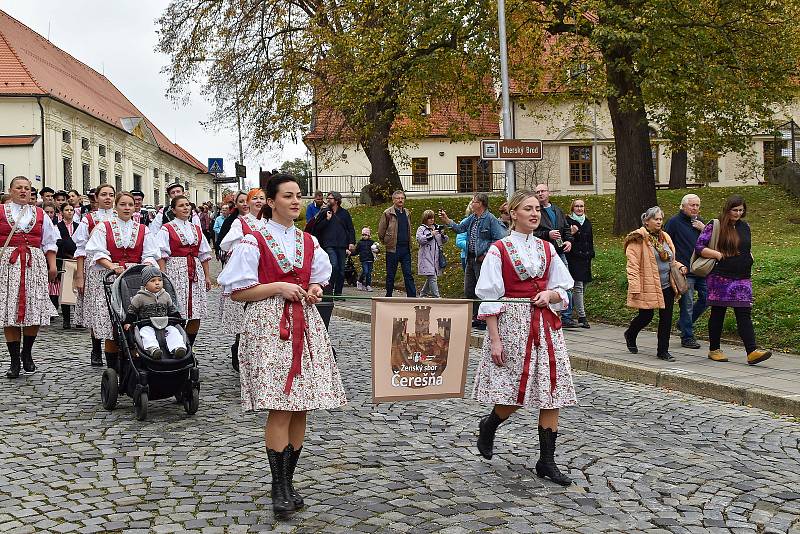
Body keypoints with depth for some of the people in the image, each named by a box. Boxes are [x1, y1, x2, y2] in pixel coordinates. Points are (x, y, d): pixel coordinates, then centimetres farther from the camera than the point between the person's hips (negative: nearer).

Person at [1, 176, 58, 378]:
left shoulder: (40, 215, 16)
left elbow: (49, 243, 16)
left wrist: (52, 265, 7)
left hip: (35, 265, 2)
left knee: (34, 311, -3)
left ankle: (27, 354, 17)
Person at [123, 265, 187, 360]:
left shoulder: (166, 296, 14)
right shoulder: (139, 298, 3)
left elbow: (173, 311, 24)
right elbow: (131, 311, 8)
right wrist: (128, 322, -3)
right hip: (146, 325, -3)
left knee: (174, 331, -23)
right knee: (147, 334, -34)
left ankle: (177, 347, -44)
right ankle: (153, 349, -58)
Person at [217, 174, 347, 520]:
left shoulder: (309, 242, 13)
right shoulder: (254, 242, -3)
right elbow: (236, 292, -4)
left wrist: (315, 290, 2)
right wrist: (277, 288, -14)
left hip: (305, 325, 5)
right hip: (269, 326, -5)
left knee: (300, 407, 4)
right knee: (280, 407, -11)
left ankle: (287, 481, 17)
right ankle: (280, 487, 0)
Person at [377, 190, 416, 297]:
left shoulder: (407, 213, 13)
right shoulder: (388, 213, -5)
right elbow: (381, 231, -2)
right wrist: (386, 243, 2)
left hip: (406, 248, 5)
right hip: (393, 249, -4)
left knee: (408, 274, 2)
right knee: (390, 275, 4)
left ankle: (412, 297, 1)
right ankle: (388, 296, 13)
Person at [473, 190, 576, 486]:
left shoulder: (547, 248, 10)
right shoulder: (500, 249, -4)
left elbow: (563, 291, 14)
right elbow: (489, 297, -7)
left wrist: (549, 295, -9)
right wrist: (494, 339, -12)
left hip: (546, 324, 5)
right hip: (512, 324, -5)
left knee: (551, 391, 0)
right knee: (515, 393, -4)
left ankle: (547, 461, 8)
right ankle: (488, 426, 29)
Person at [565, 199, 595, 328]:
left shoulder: (587, 222, 17)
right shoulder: (568, 221, -2)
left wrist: (591, 255, 17)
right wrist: (571, 234, -22)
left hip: (585, 259, 7)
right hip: (573, 258, -7)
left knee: (582, 287, 7)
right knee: (578, 287, -12)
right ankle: (582, 317, -13)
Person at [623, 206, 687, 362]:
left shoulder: (665, 237, 14)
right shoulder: (638, 239, -9)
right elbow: (633, 265, -14)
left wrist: (679, 266, 6)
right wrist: (635, 288, -20)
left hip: (667, 286, 6)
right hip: (648, 287, -6)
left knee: (666, 318, 3)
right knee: (646, 316, 3)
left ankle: (663, 351, 12)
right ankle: (630, 335, 34)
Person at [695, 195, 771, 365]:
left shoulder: (744, 226, 14)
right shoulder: (715, 226, -3)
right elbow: (699, 247, -6)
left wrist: (748, 257, 12)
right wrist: (717, 254, -15)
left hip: (742, 278, 4)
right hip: (720, 277, -4)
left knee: (744, 313, -4)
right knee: (718, 313, 5)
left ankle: (752, 351, -13)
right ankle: (714, 349, 16)